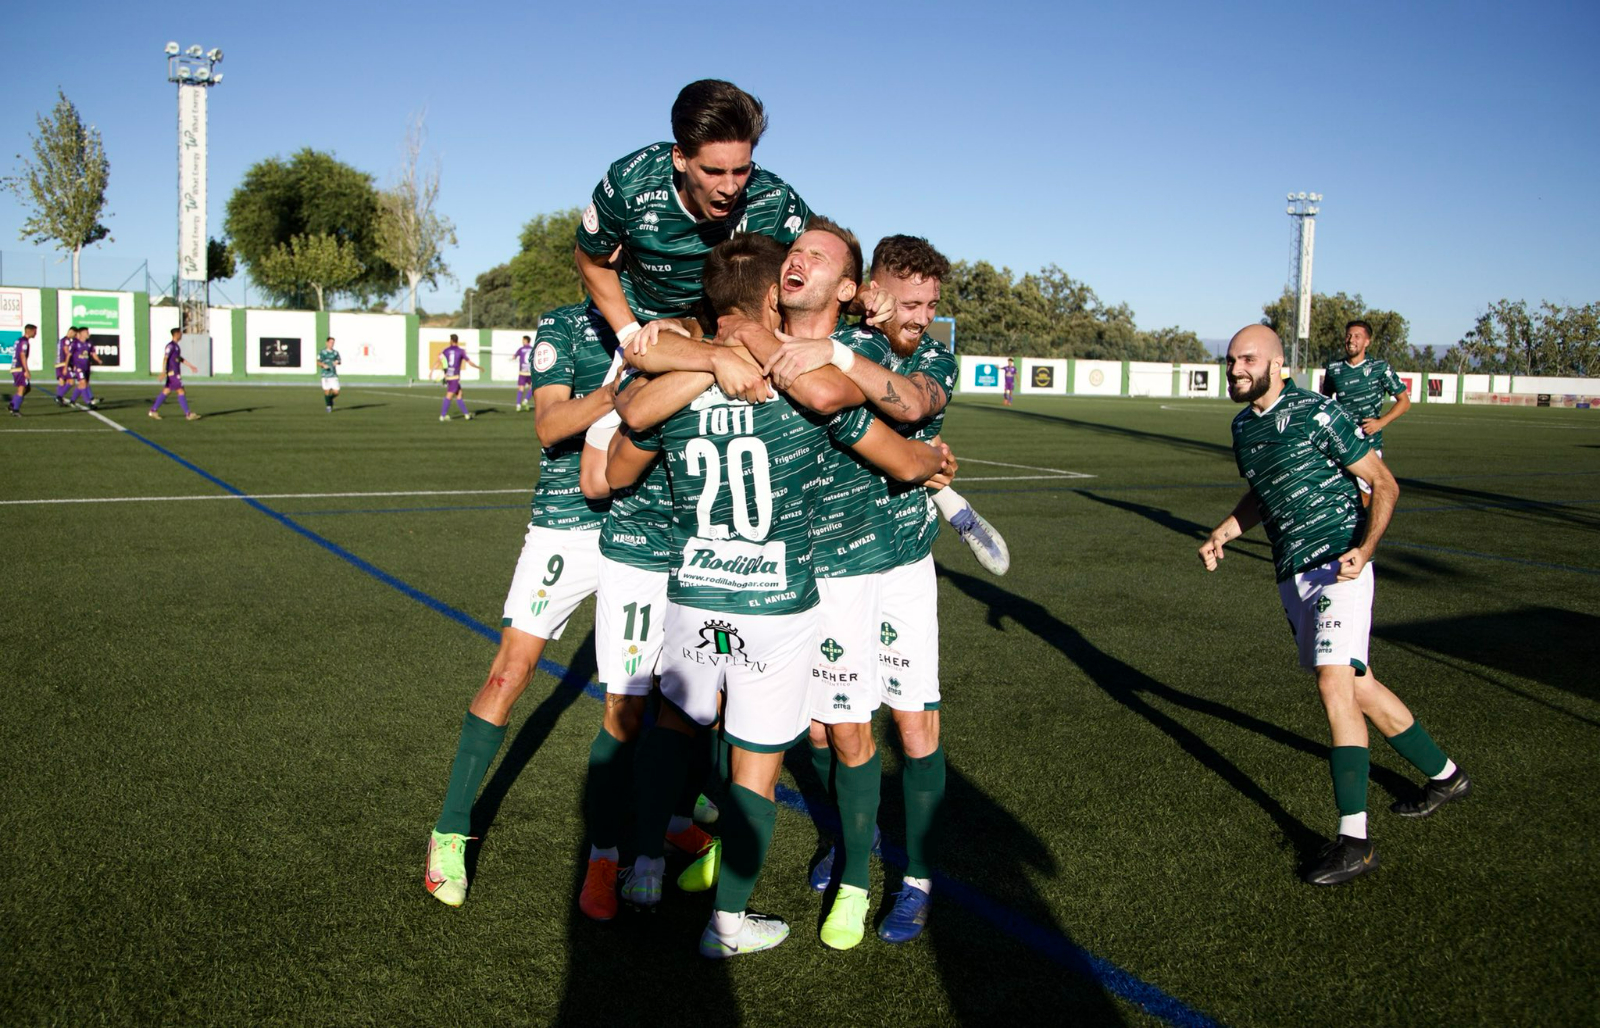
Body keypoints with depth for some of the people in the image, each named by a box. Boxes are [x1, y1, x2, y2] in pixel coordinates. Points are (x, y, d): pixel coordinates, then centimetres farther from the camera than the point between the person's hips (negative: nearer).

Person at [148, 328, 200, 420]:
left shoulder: (176, 345, 17)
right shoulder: (171, 345, -13)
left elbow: (179, 358, 29)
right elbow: (165, 358, -20)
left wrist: (190, 366, 30)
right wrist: (163, 371, -27)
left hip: (175, 372, 10)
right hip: (173, 372, -10)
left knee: (166, 391, 10)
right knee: (181, 392, -8)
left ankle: (153, 411, 13)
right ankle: (188, 414, -7)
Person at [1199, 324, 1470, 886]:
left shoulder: (1317, 413, -12)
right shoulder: (1243, 426, 11)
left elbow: (1384, 485, -8)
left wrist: (1363, 549, -22)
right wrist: (1224, 532, 9)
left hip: (1337, 565, -8)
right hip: (1291, 573, 8)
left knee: (1334, 682, -20)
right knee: (1359, 686, 15)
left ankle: (1354, 840, -18)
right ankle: (1444, 775, 37)